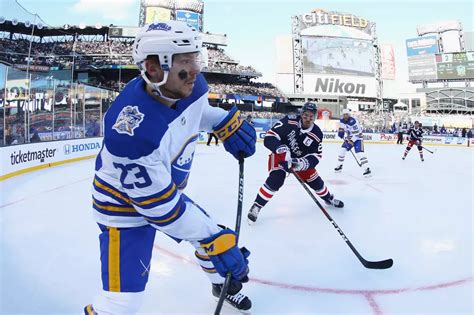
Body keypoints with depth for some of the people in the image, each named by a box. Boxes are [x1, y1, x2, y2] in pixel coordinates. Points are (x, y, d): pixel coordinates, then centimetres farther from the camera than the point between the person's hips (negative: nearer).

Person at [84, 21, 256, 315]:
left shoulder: (190, 86, -17)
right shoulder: (132, 133, -39)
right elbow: (159, 204, -31)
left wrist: (227, 121, -7)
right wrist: (212, 239, -27)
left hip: (168, 190, 8)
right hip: (125, 206, -7)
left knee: (214, 234, 20)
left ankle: (223, 284, 51)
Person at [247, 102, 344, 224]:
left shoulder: (317, 134, -16)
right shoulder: (289, 121, -28)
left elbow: (315, 156, -13)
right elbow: (269, 137, -29)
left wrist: (303, 163, -33)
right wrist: (282, 150, -44)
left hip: (300, 158, 4)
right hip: (280, 155, -4)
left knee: (314, 179, 10)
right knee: (276, 179, -27)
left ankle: (328, 198, 41)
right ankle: (256, 206, -16)